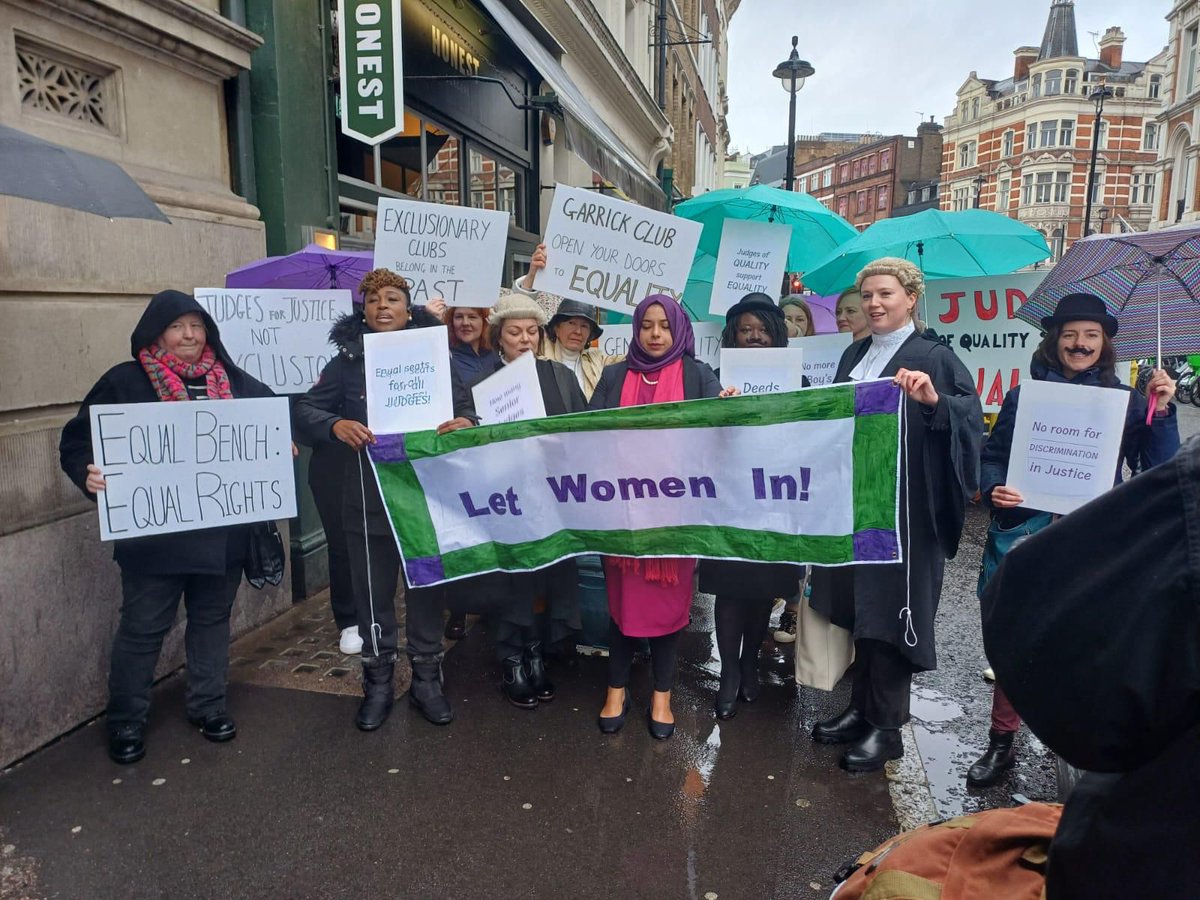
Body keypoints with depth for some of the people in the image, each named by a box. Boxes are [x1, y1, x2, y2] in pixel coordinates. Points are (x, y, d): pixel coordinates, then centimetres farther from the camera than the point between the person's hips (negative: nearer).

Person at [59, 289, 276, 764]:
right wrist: (88, 475, -22)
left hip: (223, 529, 4)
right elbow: (76, 440, -3)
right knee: (142, 627, 8)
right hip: (154, 533, -3)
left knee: (212, 617, 16)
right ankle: (126, 720, 26)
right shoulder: (125, 382, -5)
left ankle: (208, 705, 32)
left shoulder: (234, 381, 6)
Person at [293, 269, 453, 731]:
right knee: (373, 595, 11)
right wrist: (335, 424, -23)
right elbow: (303, 411, -2)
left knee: (427, 591, 12)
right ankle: (378, 683, 30)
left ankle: (426, 679, 30)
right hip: (368, 500, 0)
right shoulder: (347, 361, 2)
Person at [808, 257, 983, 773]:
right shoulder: (855, 355, 12)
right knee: (857, 605, 12)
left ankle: (886, 727, 14)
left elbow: (971, 416, -19)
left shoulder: (935, 359, -6)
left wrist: (933, 400, -37)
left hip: (902, 508, -6)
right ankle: (862, 708, 27)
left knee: (889, 609, 1)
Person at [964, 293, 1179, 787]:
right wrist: (994, 489, -13)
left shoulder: (1125, 400, 6)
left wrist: (1161, 412, -11)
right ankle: (1001, 742, 20)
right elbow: (991, 458, 7)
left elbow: (1160, 470, 0)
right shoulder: (1023, 396, 5)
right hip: (1024, 536, 0)